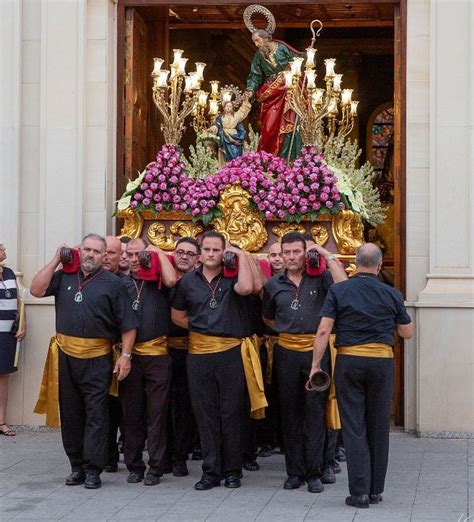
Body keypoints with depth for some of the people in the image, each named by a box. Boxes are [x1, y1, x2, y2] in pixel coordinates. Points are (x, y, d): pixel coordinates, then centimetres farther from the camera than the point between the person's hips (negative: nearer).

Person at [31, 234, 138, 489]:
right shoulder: (64, 276, 11)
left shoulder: (113, 283, 0)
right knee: (70, 413, 9)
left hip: (97, 359, -4)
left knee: (96, 415, -3)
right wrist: (56, 260, 0)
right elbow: (37, 289, -3)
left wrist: (125, 355, -10)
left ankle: (93, 469, 1)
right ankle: (76, 466, 18)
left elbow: (128, 324, -2)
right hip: (65, 355, 4)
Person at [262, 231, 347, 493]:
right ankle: (294, 471, 14)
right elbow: (267, 317, 24)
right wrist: (286, 329, 11)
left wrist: (327, 255, -10)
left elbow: (343, 284, -18)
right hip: (287, 351, 3)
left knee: (315, 411, -2)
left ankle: (314, 473, 3)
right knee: (290, 412, 6)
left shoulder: (320, 278, 3)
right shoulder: (274, 284, 11)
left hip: (316, 350, -3)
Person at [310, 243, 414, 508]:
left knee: (353, 427, 3)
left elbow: (324, 331, -8)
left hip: (349, 361, -1)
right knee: (378, 427, 11)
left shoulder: (338, 291, -3)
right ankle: (376, 490, 17)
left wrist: (316, 365, -4)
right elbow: (407, 332, 9)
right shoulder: (392, 294, 1)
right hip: (382, 361, 1)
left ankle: (360, 492, -2)